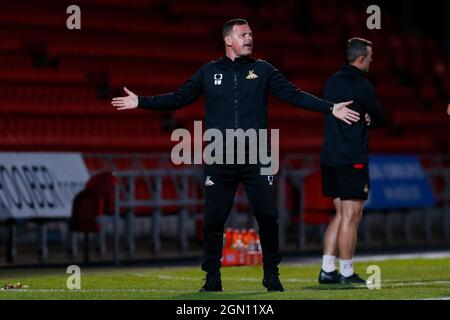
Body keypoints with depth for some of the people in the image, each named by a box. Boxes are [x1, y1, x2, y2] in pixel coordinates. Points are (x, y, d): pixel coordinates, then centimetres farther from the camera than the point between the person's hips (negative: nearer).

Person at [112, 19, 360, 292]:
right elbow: (179, 98, 12)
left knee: (267, 216, -2)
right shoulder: (209, 72, 8)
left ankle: (271, 274, 13)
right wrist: (140, 102, 6)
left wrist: (330, 108, -5)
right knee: (214, 220, -1)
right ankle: (212, 278, 9)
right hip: (219, 161, 0)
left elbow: (294, 95, 3)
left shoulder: (263, 70, 7)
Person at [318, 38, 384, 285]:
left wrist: (361, 119, 3)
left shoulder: (333, 81, 13)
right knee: (351, 216, -4)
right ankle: (346, 273, -2)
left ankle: (327, 270, 9)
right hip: (353, 160, -8)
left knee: (341, 215, 14)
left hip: (330, 158, 8)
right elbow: (380, 119, -5)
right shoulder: (361, 85, -12)